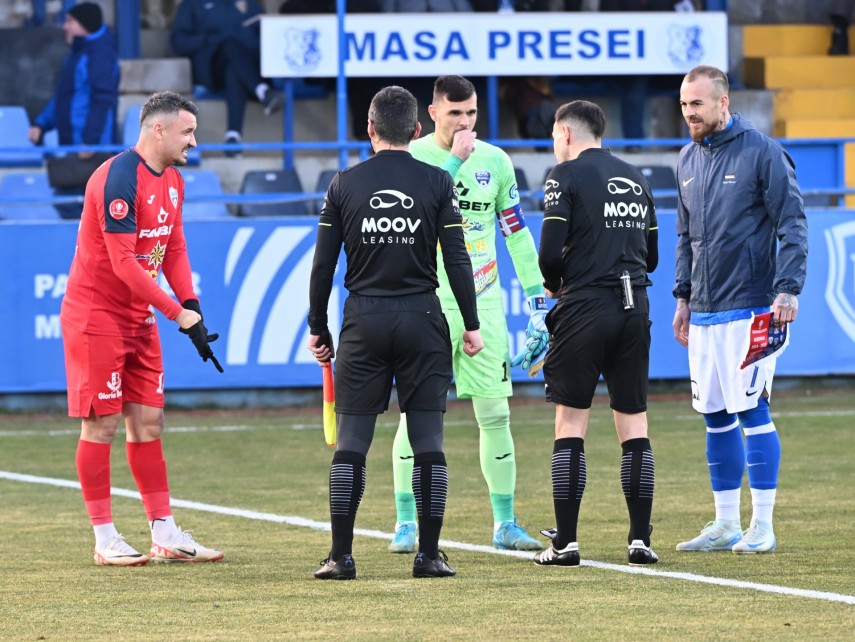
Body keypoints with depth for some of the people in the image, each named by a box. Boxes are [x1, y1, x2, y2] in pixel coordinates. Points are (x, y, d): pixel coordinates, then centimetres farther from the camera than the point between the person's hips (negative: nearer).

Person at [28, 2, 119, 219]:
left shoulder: (99, 54, -12)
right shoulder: (77, 54, 19)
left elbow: (103, 100, -21)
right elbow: (61, 97, 26)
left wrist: (90, 141, -25)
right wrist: (41, 124, 14)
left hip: (89, 151, -10)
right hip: (72, 146, 10)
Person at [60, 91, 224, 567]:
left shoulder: (172, 181, 8)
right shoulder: (119, 179, -20)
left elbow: (174, 248, 13)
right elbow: (123, 263, -23)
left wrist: (191, 304, -3)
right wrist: (178, 313, -21)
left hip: (140, 318, 8)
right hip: (96, 317, -8)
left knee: (148, 421, 7)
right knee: (103, 424, -4)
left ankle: (165, 534, 10)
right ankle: (105, 539, 1)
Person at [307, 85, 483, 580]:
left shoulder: (344, 185, 2)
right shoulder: (436, 183, 0)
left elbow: (323, 265, 3)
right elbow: (458, 260, -2)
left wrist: (318, 329, 12)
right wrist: (471, 325, 5)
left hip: (363, 321, 1)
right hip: (422, 318, -1)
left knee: (351, 443, 2)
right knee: (428, 441, 3)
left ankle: (342, 555, -1)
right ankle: (429, 554, 2)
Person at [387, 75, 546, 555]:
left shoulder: (495, 161, 7)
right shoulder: (410, 158, -3)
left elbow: (519, 235, 11)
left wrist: (539, 306, 7)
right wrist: (455, 159, -20)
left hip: (483, 304, 3)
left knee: (496, 414, 4)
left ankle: (505, 523, 10)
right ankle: (407, 524, 4)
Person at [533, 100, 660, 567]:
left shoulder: (567, 174, -3)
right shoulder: (634, 179, 16)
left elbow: (551, 252, -12)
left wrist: (553, 285, 7)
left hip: (584, 306, -5)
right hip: (634, 308, 5)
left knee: (570, 422, -1)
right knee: (634, 423, 7)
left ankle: (565, 542, -3)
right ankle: (640, 540, 4)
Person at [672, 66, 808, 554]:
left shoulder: (762, 152, -8)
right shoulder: (689, 160, 13)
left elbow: (792, 225, -10)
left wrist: (788, 289, -18)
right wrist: (683, 297, 19)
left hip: (748, 308, -7)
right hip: (704, 312, 7)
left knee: (752, 410, -7)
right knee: (715, 416, 9)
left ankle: (762, 526, -2)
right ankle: (726, 524, 15)